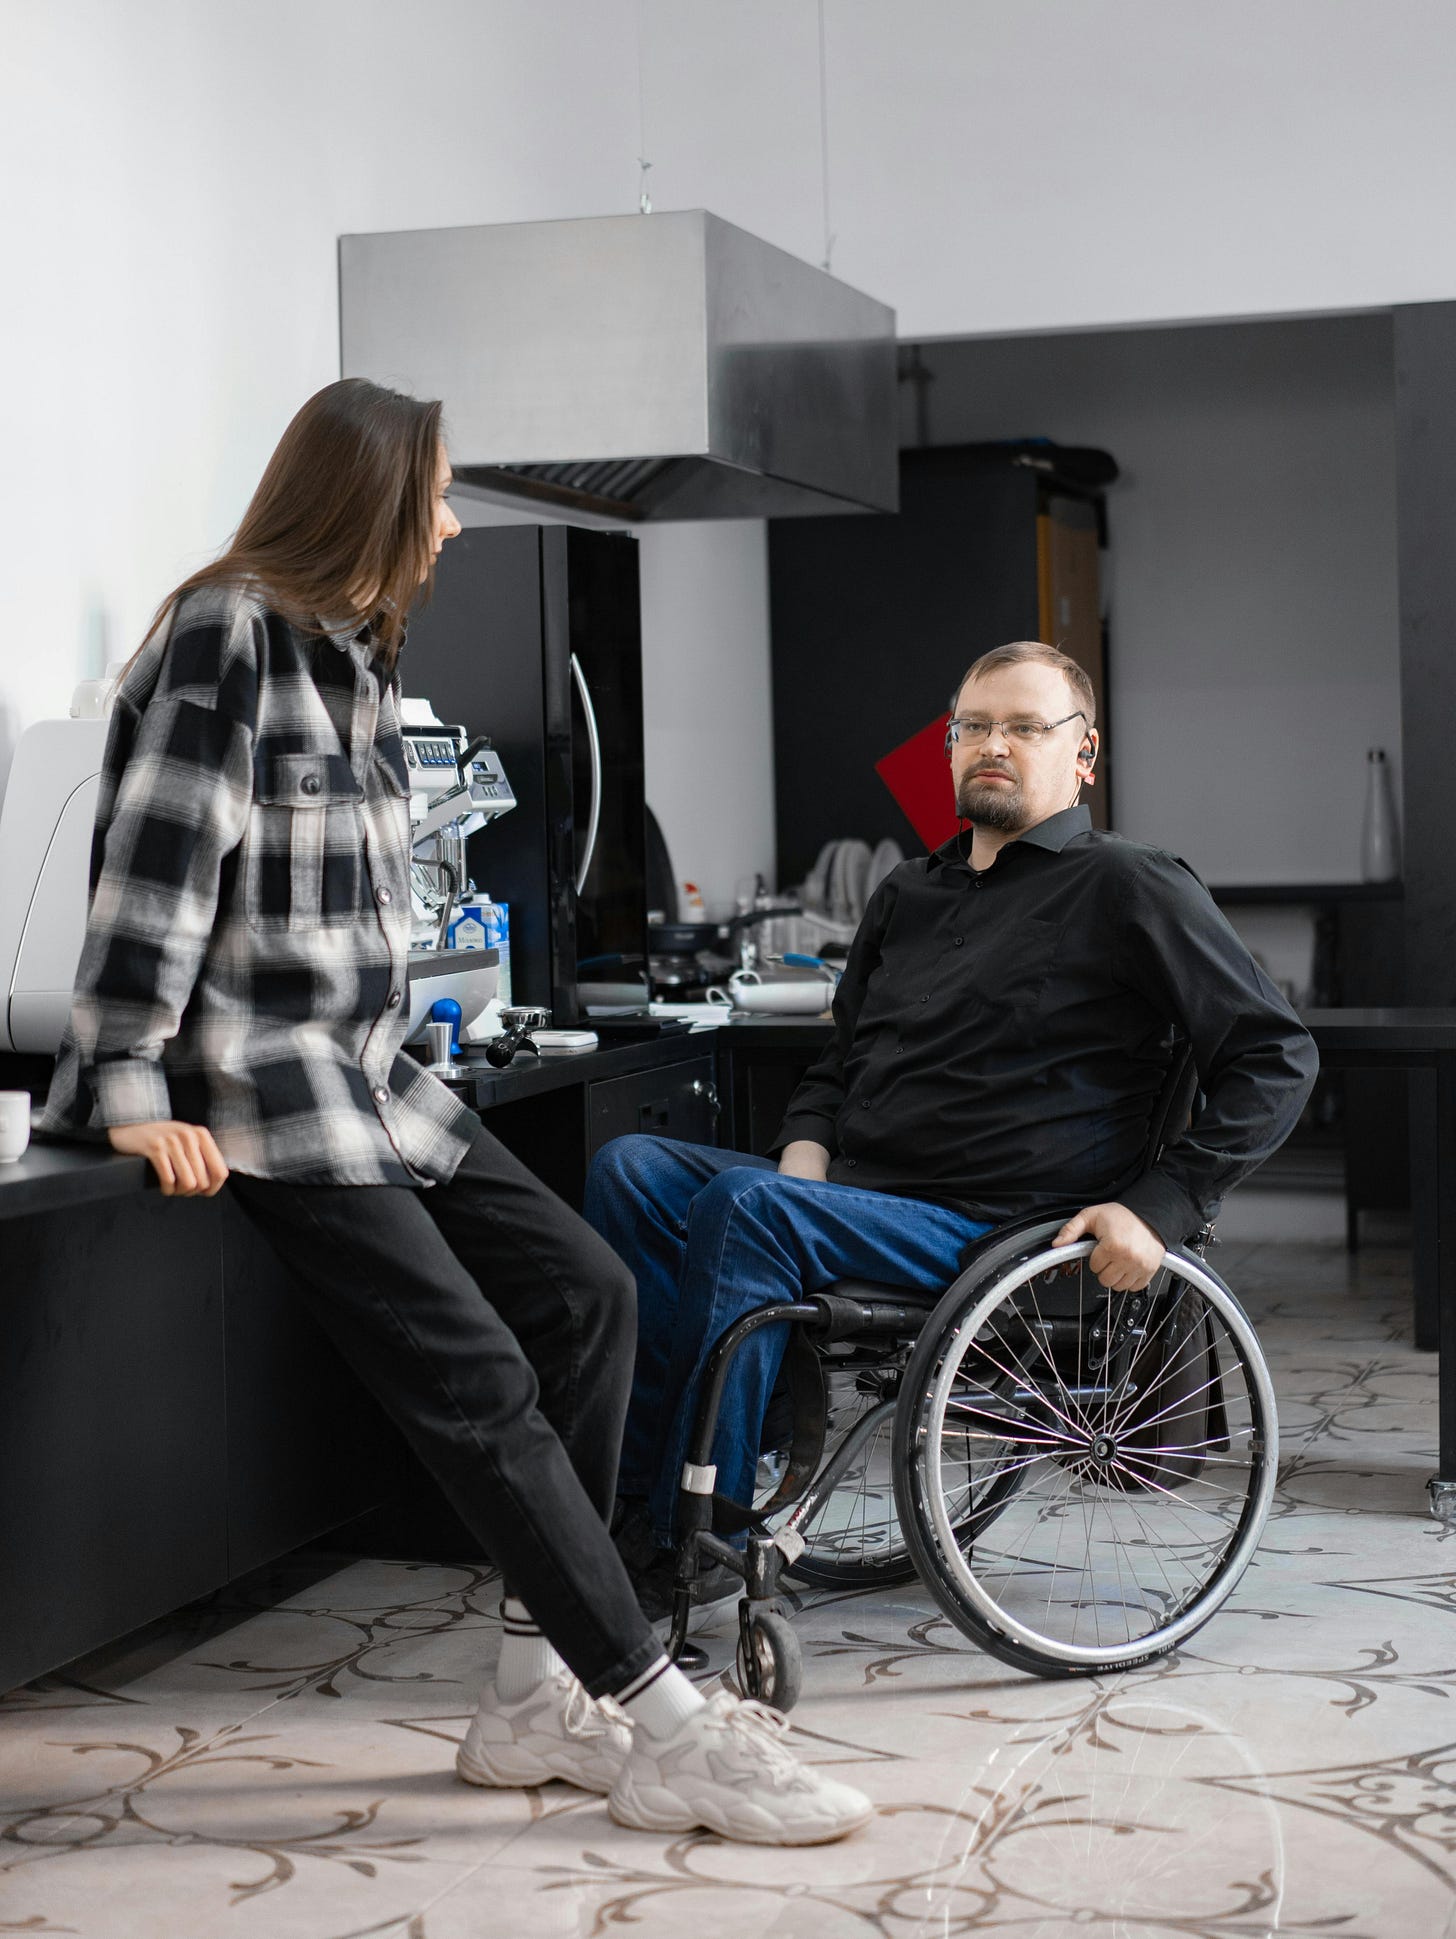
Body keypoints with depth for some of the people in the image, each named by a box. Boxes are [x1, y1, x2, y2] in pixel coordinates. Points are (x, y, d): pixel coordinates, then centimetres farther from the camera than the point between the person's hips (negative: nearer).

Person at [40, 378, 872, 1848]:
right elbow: (156, 863, -17)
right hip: (260, 1091, -10)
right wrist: (131, 1092, -21)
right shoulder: (227, 634, -12)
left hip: (370, 1073, 10)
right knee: (479, 1382, -14)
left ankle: (539, 1697, 4)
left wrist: (370, 1037, 17)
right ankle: (665, 1730, -9)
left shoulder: (354, 649, 16)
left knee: (584, 1290, 1)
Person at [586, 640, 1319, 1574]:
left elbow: (1277, 1058, -4)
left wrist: (1159, 1208, -14)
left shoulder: (1131, 888, 1)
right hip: (857, 1195, 8)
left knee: (742, 1208, -30)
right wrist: (806, 1153, 7)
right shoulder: (909, 892, 23)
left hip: (992, 1232, -7)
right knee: (631, 1167, -13)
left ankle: (688, 1536, -25)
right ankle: (639, 1490, -24)